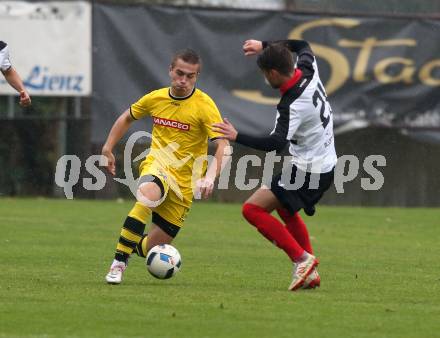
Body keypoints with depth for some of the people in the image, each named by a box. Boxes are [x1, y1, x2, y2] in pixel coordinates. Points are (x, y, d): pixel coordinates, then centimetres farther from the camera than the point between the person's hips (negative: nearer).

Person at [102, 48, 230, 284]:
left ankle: (136, 244, 40)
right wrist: (108, 148, 16)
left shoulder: (204, 106, -12)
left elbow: (223, 146, -20)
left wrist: (210, 177, -36)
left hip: (184, 180, -1)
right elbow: (127, 117, 22)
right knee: (148, 195, -38)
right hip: (156, 165, 1)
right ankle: (119, 262, -30)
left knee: (151, 249, 0)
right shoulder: (156, 98, 1)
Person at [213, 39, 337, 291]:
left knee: (253, 209, -10)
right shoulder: (309, 72, -2)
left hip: (307, 171, -10)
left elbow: (277, 143, -38)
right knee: (285, 209, 31)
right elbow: (302, 45, 20)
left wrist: (237, 137, -39)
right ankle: (310, 273, 25)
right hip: (327, 165, 10)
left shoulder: (292, 105, -26)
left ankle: (302, 259, -14)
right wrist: (265, 46, 19)